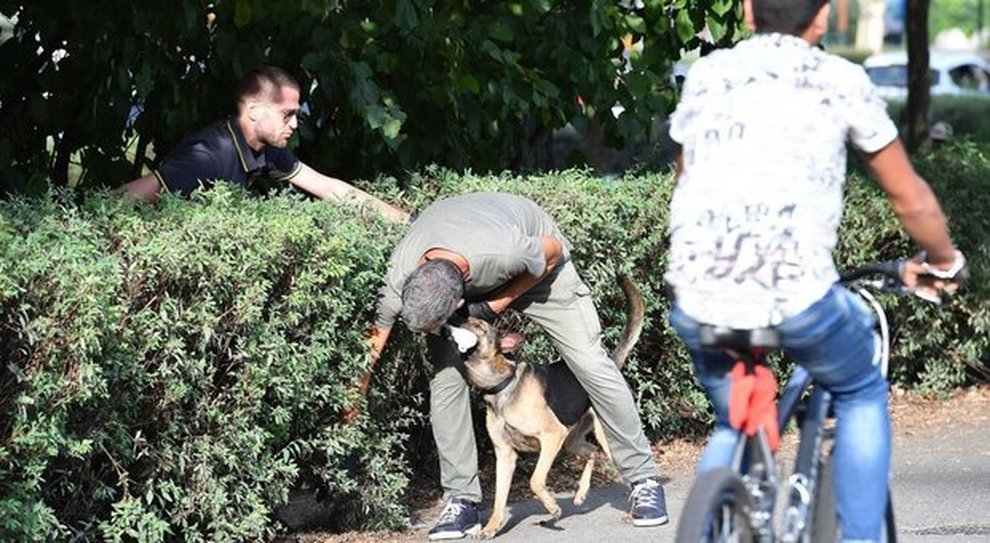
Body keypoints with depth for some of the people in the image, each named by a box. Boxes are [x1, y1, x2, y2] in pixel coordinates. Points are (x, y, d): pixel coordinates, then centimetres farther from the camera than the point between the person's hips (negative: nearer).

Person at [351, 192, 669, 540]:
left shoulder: (504, 250, -46)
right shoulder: (398, 279, -35)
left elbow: (553, 251, -22)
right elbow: (370, 348, -21)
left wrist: (494, 306, -26)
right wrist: (349, 419, -16)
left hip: (536, 265, -3)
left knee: (591, 363, -10)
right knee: (445, 376, -14)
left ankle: (643, 479, 3)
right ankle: (461, 501, -5)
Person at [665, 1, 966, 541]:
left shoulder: (704, 75, 19)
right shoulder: (840, 80, 10)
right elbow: (910, 199, 18)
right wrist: (943, 263, 36)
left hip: (696, 300, 3)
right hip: (797, 294, -3)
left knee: (733, 426, 27)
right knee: (862, 395, 25)